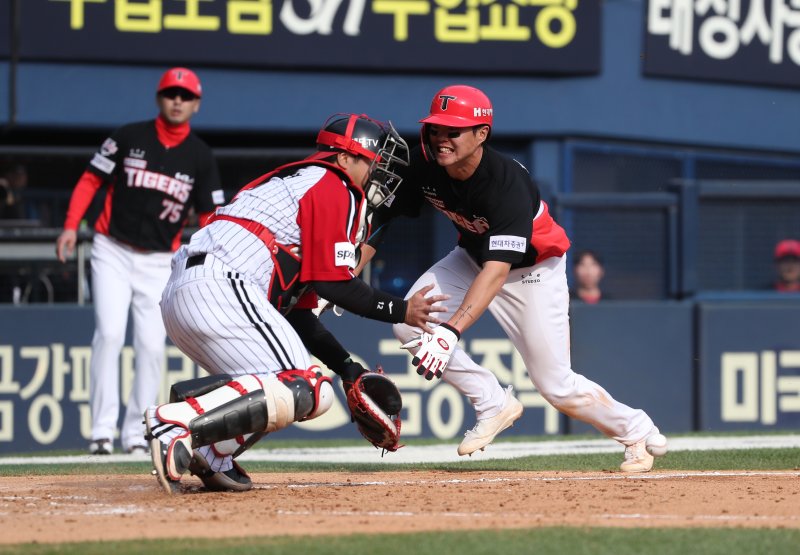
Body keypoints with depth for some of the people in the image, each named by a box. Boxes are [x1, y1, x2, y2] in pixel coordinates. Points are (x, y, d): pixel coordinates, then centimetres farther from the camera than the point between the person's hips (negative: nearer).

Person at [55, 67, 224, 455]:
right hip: (113, 252, -2)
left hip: (160, 261, 2)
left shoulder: (200, 157, 2)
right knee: (109, 334, -13)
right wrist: (71, 226, -10)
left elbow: (210, 216, 2)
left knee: (151, 344, -4)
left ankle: (136, 432, 7)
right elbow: (90, 180, 2)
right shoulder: (129, 137, -1)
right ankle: (102, 429, -10)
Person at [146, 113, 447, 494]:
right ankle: (177, 422, -29)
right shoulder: (335, 189, 3)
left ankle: (211, 457, -1)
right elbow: (333, 284, -6)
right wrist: (399, 311, 6)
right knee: (299, 392, -16)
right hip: (222, 287, -10)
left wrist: (349, 369, 21)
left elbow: (298, 313, 28)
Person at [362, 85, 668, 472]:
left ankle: (638, 432, 21)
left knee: (555, 385, -6)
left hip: (532, 269, -6)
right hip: (471, 256, 6)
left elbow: (498, 270, -46)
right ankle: (493, 404, -2)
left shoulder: (507, 185, -38)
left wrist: (451, 331, -58)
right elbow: (379, 220, -13)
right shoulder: (422, 164, -21)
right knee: (409, 321, -19)